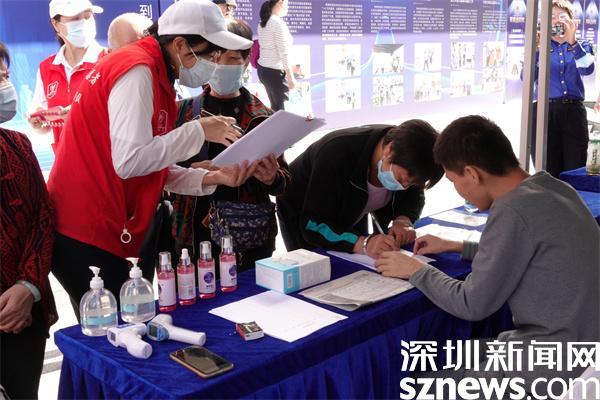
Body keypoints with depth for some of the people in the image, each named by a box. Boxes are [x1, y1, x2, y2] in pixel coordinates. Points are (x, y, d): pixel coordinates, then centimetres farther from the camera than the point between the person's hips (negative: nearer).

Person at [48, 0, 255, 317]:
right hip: (85, 237, -9)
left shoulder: (154, 75, 14)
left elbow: (157, 169, 12)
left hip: (100, 232, 10)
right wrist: (199, 131, -16)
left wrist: (212, 178, -1)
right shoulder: (139, 70, -16)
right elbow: (130, 162, -26)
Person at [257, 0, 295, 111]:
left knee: (274, 106, 15)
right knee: (281, 108, 1)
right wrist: (290, 77, -14)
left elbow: (266, 47, 12)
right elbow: (284, 53, -18)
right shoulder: (279, 23, -16)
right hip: (275, 72, -8)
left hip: (262, 69, 8)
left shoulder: (263, 23, 9)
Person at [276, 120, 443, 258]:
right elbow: (313, 226, -41)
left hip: (352, 212, 5)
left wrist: (403, 219, -31)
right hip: (301, 214, -5)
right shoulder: (337, 153, -41)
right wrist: (364, 244, -55)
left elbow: (414, 196, -9)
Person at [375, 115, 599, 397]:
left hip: (553, 365, -9)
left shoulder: (513, 210, -22)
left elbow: (472, 305, -15)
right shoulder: (554, 188, 4)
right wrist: (455, 246, 22)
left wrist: (416, 271, -1)